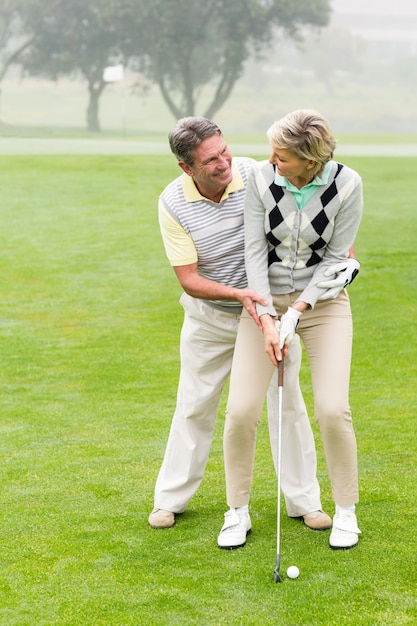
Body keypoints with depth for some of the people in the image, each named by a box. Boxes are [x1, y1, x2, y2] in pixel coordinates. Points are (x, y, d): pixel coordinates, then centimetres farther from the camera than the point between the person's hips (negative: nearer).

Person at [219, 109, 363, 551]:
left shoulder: (347, 184, -17)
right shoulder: (260, 178, -14)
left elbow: (335, 257, -10)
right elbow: (255, 250, -11)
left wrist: (297, 311, -17)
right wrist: (267, 319, -18)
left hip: (322, 299, -1)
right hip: (265, 299, 1)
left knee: (333, 410, -12)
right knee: (241, 410, -9)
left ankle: (346, 511, 10)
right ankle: (237, 511, 11)